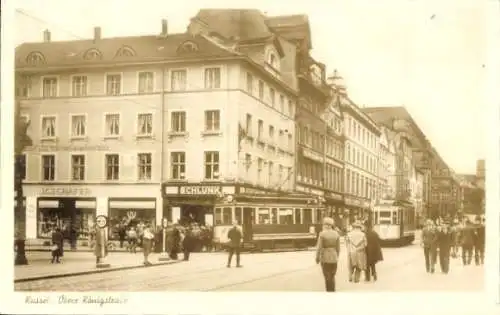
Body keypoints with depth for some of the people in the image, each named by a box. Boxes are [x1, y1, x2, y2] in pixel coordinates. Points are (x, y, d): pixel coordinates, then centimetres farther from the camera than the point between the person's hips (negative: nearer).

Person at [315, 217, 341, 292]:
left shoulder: (322, 234, -12)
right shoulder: (336, 234, 1)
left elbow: (319, 247, -12)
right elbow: (338, 247, 5)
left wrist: (317, 258, 0)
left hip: (325, 258, -4)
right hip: (334, 258, 4)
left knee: (327, 277, 4)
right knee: (332, 277, 17)